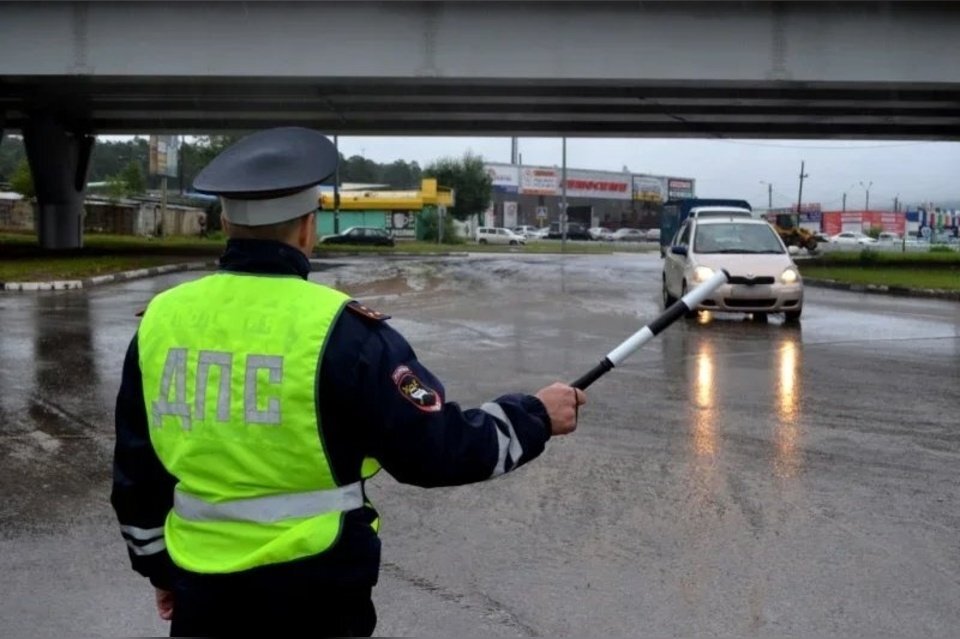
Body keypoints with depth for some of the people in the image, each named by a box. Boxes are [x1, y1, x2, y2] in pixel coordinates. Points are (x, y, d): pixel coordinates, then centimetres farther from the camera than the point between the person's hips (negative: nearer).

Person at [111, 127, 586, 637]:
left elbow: (135, 470, 9)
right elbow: (439, 449, -13)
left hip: (203, 592, 4)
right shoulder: (339, 331, -16)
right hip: (315, 595, -4)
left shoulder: (160, 321, -1)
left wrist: (160, 568, 23)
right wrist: (535, 416, 3)